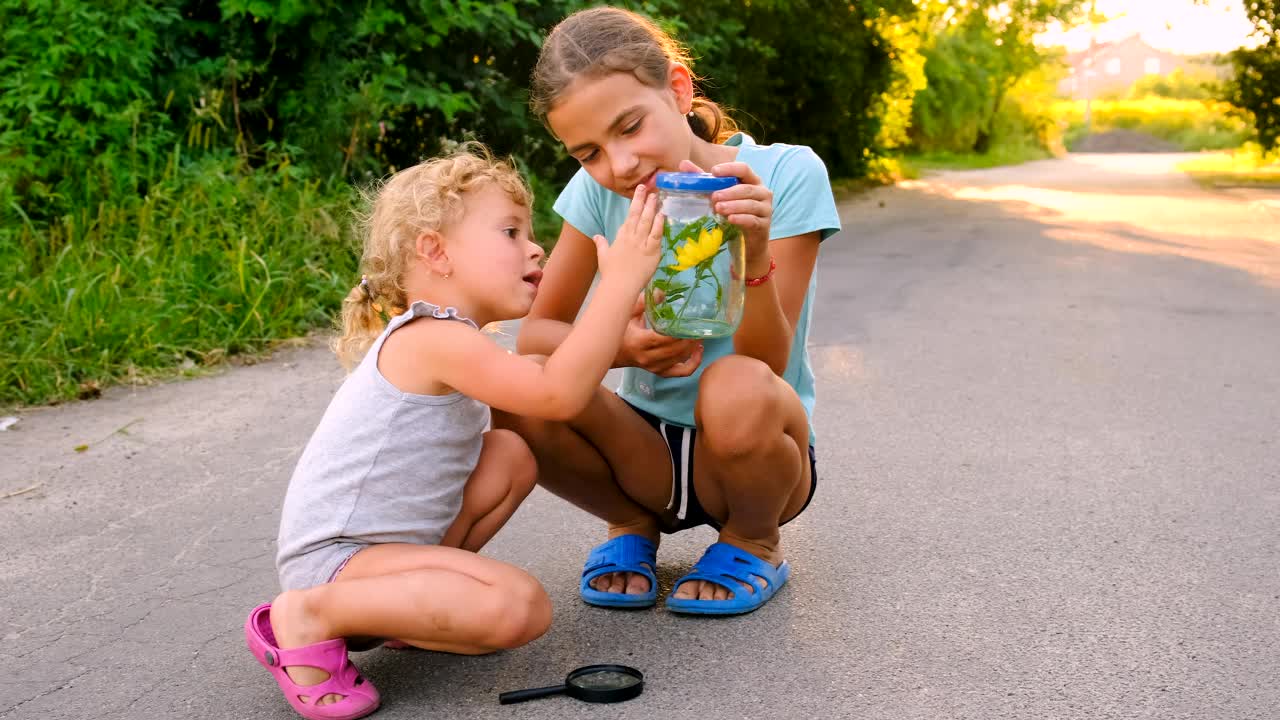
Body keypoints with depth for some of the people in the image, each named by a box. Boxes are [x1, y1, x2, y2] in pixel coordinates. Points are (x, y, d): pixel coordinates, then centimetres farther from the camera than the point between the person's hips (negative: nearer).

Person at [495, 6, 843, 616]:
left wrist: (756, 258, -38)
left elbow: (766, 364, -19)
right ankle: (633, 525, 5)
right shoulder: (597, 190, -5)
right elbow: (535, 332, -8)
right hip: (647, 450, 3)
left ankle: (755, 543, -2)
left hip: (754, 452, -2)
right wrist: (618, 346, -29)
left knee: (737, 389, -37)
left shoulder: (786, 175, -16)